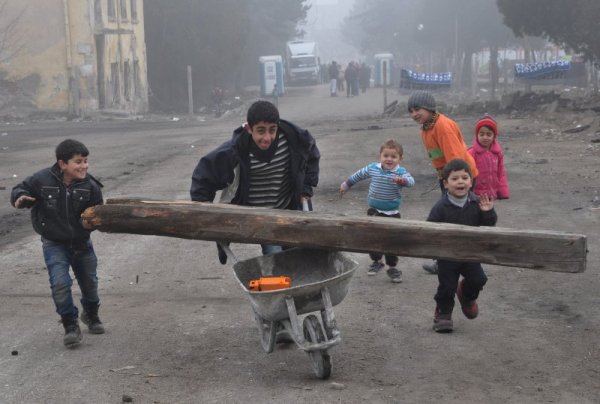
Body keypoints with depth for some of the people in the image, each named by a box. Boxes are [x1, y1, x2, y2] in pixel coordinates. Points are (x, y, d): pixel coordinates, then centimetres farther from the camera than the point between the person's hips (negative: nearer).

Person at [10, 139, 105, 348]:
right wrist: (20, 197, -27)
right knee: (60, 283, -17)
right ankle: (71, 326, -1)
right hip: (54, 243, -2)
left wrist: (90, 221, -28)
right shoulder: (43, 179, -19)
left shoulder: (90, 186, -16)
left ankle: (91, 315, 46)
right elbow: (21, 189, -4)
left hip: (81, 243, 2)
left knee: (89, 282, 16)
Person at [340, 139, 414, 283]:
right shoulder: (372, 168, -3)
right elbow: (359, 175, 14)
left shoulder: (401, 172, -14)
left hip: (392, 213, -3)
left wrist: (401, 180, -55)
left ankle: (392, 267, 16)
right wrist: (346, 185, 25)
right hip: (374, 212, 3)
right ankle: (376, 261, 31)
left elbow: (411, 180, -33)